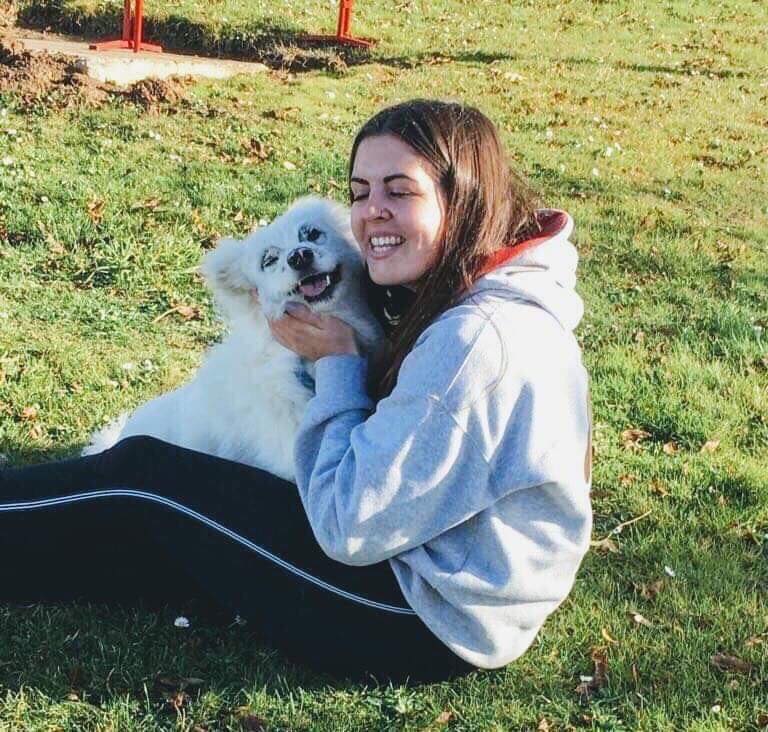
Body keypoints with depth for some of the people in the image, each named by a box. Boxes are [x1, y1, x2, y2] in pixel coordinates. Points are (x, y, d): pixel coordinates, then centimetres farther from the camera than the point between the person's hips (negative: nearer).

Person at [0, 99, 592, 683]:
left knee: (142, 478, -2)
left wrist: (337, 362, -12)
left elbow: (351, 527, -23)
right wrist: (341, 360, -1)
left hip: (428, 625, -9)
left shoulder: (477, 341, -28)